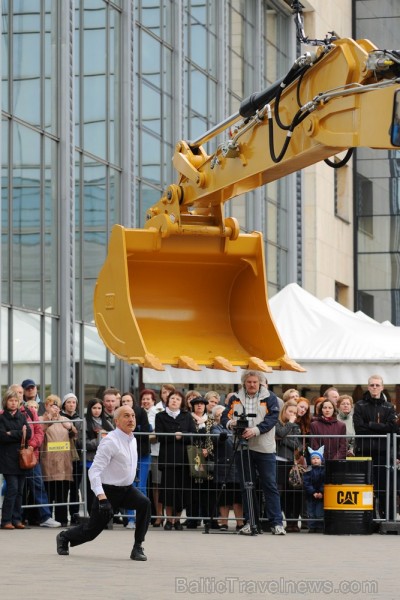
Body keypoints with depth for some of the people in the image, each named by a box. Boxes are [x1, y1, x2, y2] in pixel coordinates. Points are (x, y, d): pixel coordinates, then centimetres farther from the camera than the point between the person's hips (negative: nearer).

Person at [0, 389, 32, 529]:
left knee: (19, 490, 4)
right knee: (12, 488, -12)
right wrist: (20, 434, -10)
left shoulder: (22, 417, 14)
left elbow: (28, 433, 0)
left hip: (21, 458, 4)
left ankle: (17, 519, 9)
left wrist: (12, 434, -11)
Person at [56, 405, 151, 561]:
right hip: (108, 490, -6)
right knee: (91, 530, 6)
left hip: (127, 489, 6)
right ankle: (64, 537, 38)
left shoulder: (132, 440, 4)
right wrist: (101, 497, -36)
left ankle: (137, 548, -17)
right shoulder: (110, 441, -21)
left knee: (144, 503, -25)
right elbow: (94, 471, -27)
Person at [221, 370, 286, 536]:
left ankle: (276, 523, -4)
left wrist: (256, 430, -22)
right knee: (246, 486, 6)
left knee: (270, 485, -4)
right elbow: (225, 417, 7)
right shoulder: (236, 399, 13)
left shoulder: (269, 398, 3)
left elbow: (272, 418, -8)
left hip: (264, 448, -3)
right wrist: (230, 423, -17)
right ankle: (250, 522, 11)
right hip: (243, 447, 3)